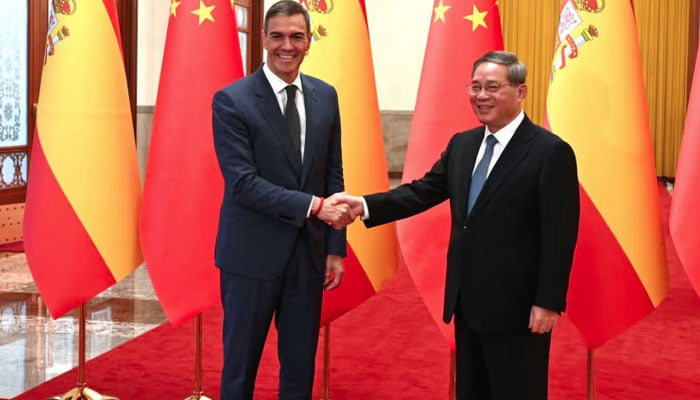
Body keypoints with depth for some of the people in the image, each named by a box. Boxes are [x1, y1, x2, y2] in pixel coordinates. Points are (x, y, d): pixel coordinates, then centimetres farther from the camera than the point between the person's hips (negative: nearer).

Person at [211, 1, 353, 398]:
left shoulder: (325, 96, 6)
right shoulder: (231, 100, -10)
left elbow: (333, 175, 9)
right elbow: (243, 183, -17)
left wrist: (336, 247, 5)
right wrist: (314, 206, -23)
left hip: (309, 253, 4)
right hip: (252, 254, -4)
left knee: (301, 366, 13)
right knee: (241, 364, 9)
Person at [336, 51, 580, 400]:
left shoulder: (550, 152, -12)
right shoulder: (462, 145, 10)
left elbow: (559, 236, -15)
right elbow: (423, 191, 6)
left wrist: (548, 302, -17)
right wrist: (365, 205, -8)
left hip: (516, 307, -7)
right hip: (467, 303, 7)